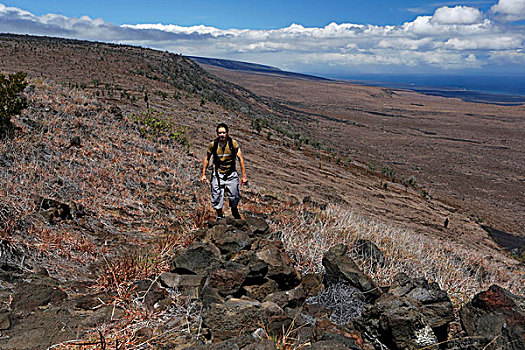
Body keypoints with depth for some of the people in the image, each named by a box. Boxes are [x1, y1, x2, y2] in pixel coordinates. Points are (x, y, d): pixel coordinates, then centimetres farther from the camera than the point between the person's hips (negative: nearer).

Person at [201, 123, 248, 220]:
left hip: (231, 174, 0)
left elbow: (240, 159, -9)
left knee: (234, 197, 6)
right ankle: (219, 216, 24)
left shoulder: (233, 143, -13)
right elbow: (207, 159, 4)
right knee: (217, 197, 1)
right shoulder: (213, 144, -10)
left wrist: (244, 176, -11)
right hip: (218, 174, 0)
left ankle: (234, 211, 38)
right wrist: (203, 174, 3)